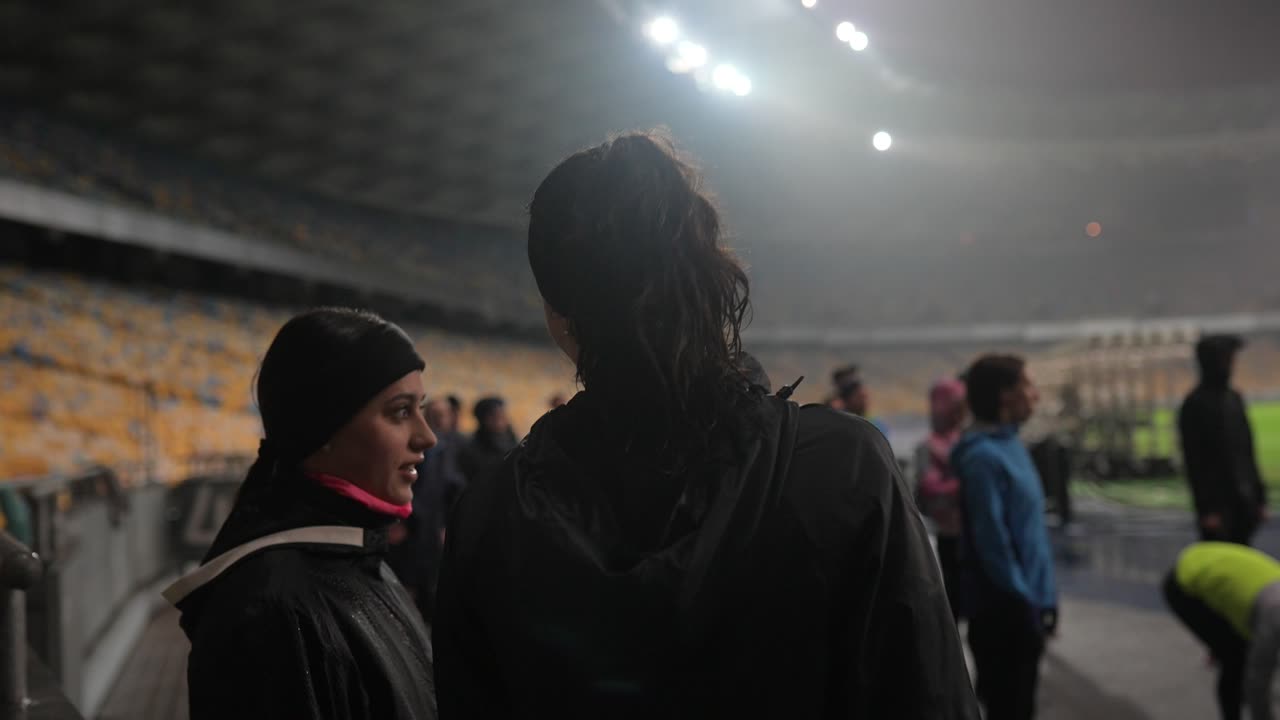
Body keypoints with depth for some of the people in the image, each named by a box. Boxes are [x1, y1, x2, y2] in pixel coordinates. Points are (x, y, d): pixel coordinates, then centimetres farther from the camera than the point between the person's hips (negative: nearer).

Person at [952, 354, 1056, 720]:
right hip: (1005, 612, -9)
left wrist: (1043, 598, 13)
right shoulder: (982, 456, -19)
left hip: (1026, 607, 9)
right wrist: (1025, 605, -18)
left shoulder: (1012, 445, 9)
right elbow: (992, 541, -22)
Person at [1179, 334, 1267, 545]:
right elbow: (1194, 462, -13)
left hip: (1243, 502, 7)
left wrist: (1259, 497, 14)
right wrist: (1207, 509, -17)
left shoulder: (1234, 399, 14)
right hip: (1218, 502, -7)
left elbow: (1247, 454, 18)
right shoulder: (1195, 405, -9)